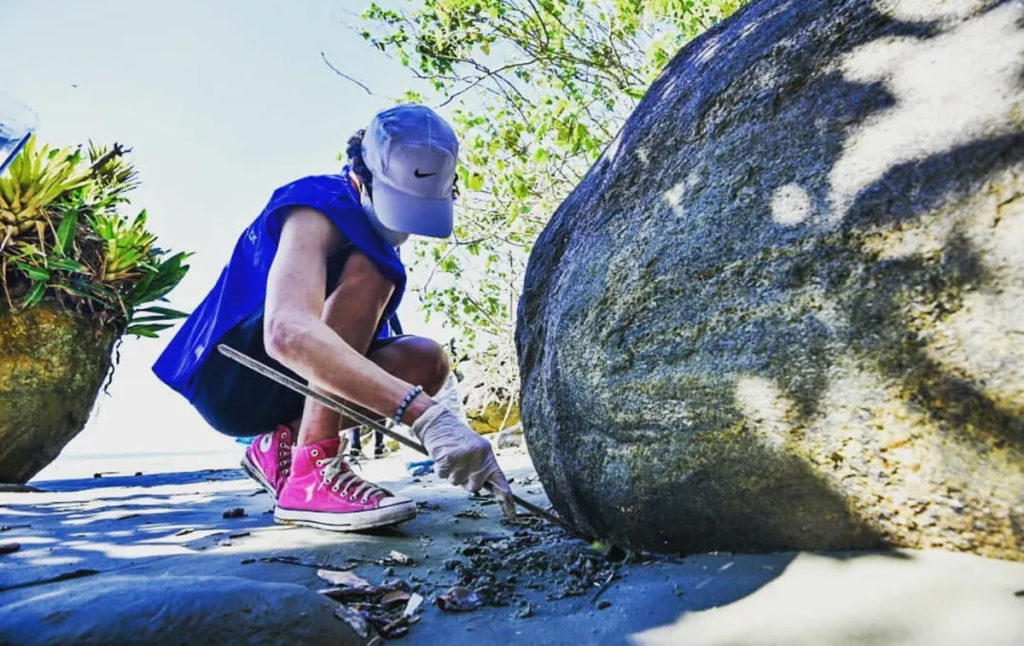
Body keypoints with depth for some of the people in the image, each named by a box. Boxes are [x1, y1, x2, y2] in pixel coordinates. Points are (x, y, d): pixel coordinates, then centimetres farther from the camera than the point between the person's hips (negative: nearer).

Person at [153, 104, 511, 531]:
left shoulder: (371, 217, 3)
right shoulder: (318, 207, -23)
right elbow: (286, 332, -43)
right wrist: (424, 414, -52)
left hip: (279, 385, 8)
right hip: (229, 378, -7)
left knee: (425, 361, -12)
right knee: (367, 271, -27)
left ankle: (281, 445, -4)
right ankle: (312, 473, -31)